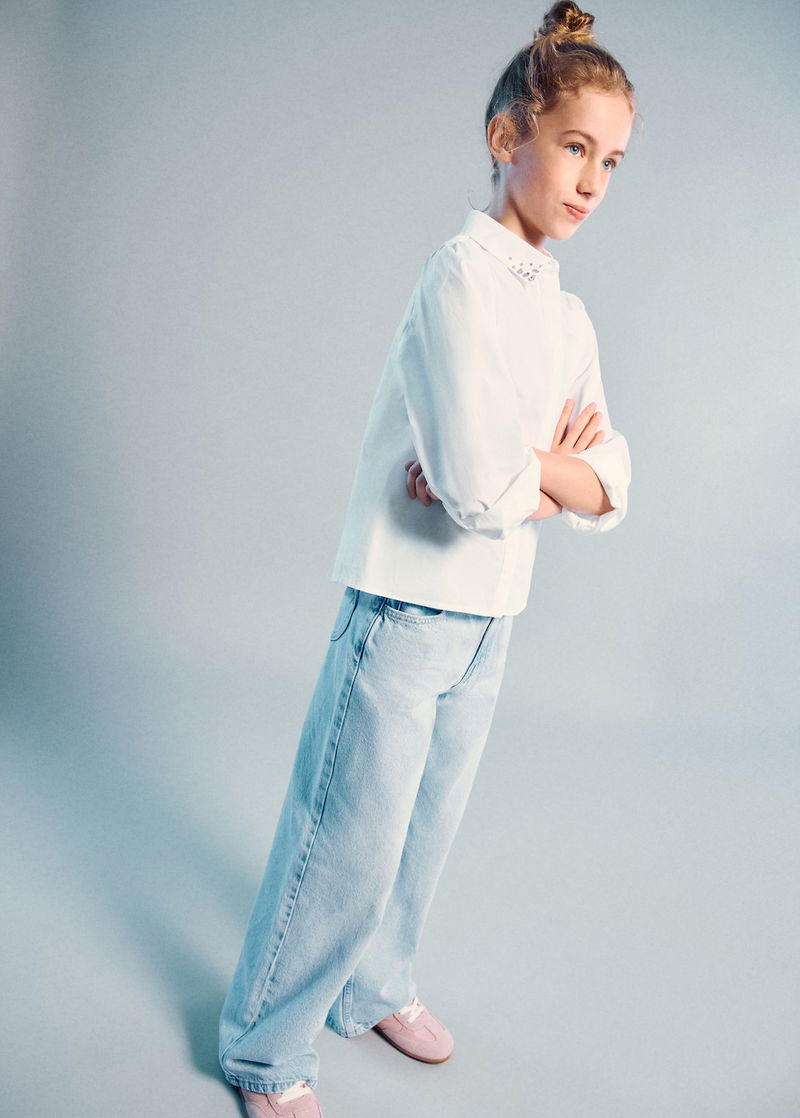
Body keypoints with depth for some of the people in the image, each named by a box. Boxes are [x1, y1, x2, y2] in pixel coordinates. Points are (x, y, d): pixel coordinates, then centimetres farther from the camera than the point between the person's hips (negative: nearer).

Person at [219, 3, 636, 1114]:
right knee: (349, 845, 3)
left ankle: (373, 986, 43)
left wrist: (522, 474, -15)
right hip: (410, 606, -7)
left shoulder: (569, 317, 9)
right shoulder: (464, 275, -17)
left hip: (489, 620, 8)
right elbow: (482, 487, -26)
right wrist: (553, 468, -7)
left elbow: (610, 488, 3)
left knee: (424, 832, 20)